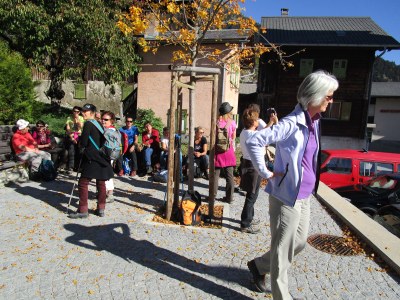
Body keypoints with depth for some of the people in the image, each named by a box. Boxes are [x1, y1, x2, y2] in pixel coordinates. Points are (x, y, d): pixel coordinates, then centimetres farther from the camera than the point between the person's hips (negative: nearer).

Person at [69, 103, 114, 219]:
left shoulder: (88, 124, -8)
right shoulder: (99, 124, 14)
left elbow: (83, 142, -13)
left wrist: (80, 143, 8)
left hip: (92, 159, -8)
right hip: (102, 158, 8)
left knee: (83, 183, -2)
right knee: (101, 183, 10)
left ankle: (83, 210, -1)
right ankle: (101, 209, 17)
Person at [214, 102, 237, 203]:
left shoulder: (217, 122, -5)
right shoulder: (232, 122, -2)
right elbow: (233, 138, 5)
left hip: (218, 150, -1)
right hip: (229, 151, 1)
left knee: (215, 174, 5)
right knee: (229, 175, 7)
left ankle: (213, 195, 10)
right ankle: (229, 197, 14)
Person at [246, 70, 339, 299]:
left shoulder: (315, 122, 7)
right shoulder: (292, 123, -20)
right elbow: (254, 142, -26)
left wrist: (312, 182, 16)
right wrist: (266, 173, -20)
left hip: (305, 195, 9)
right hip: (287, 195, -9)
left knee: (300, 242, 22)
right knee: (284, 249, 7)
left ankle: (260, 266, 41)